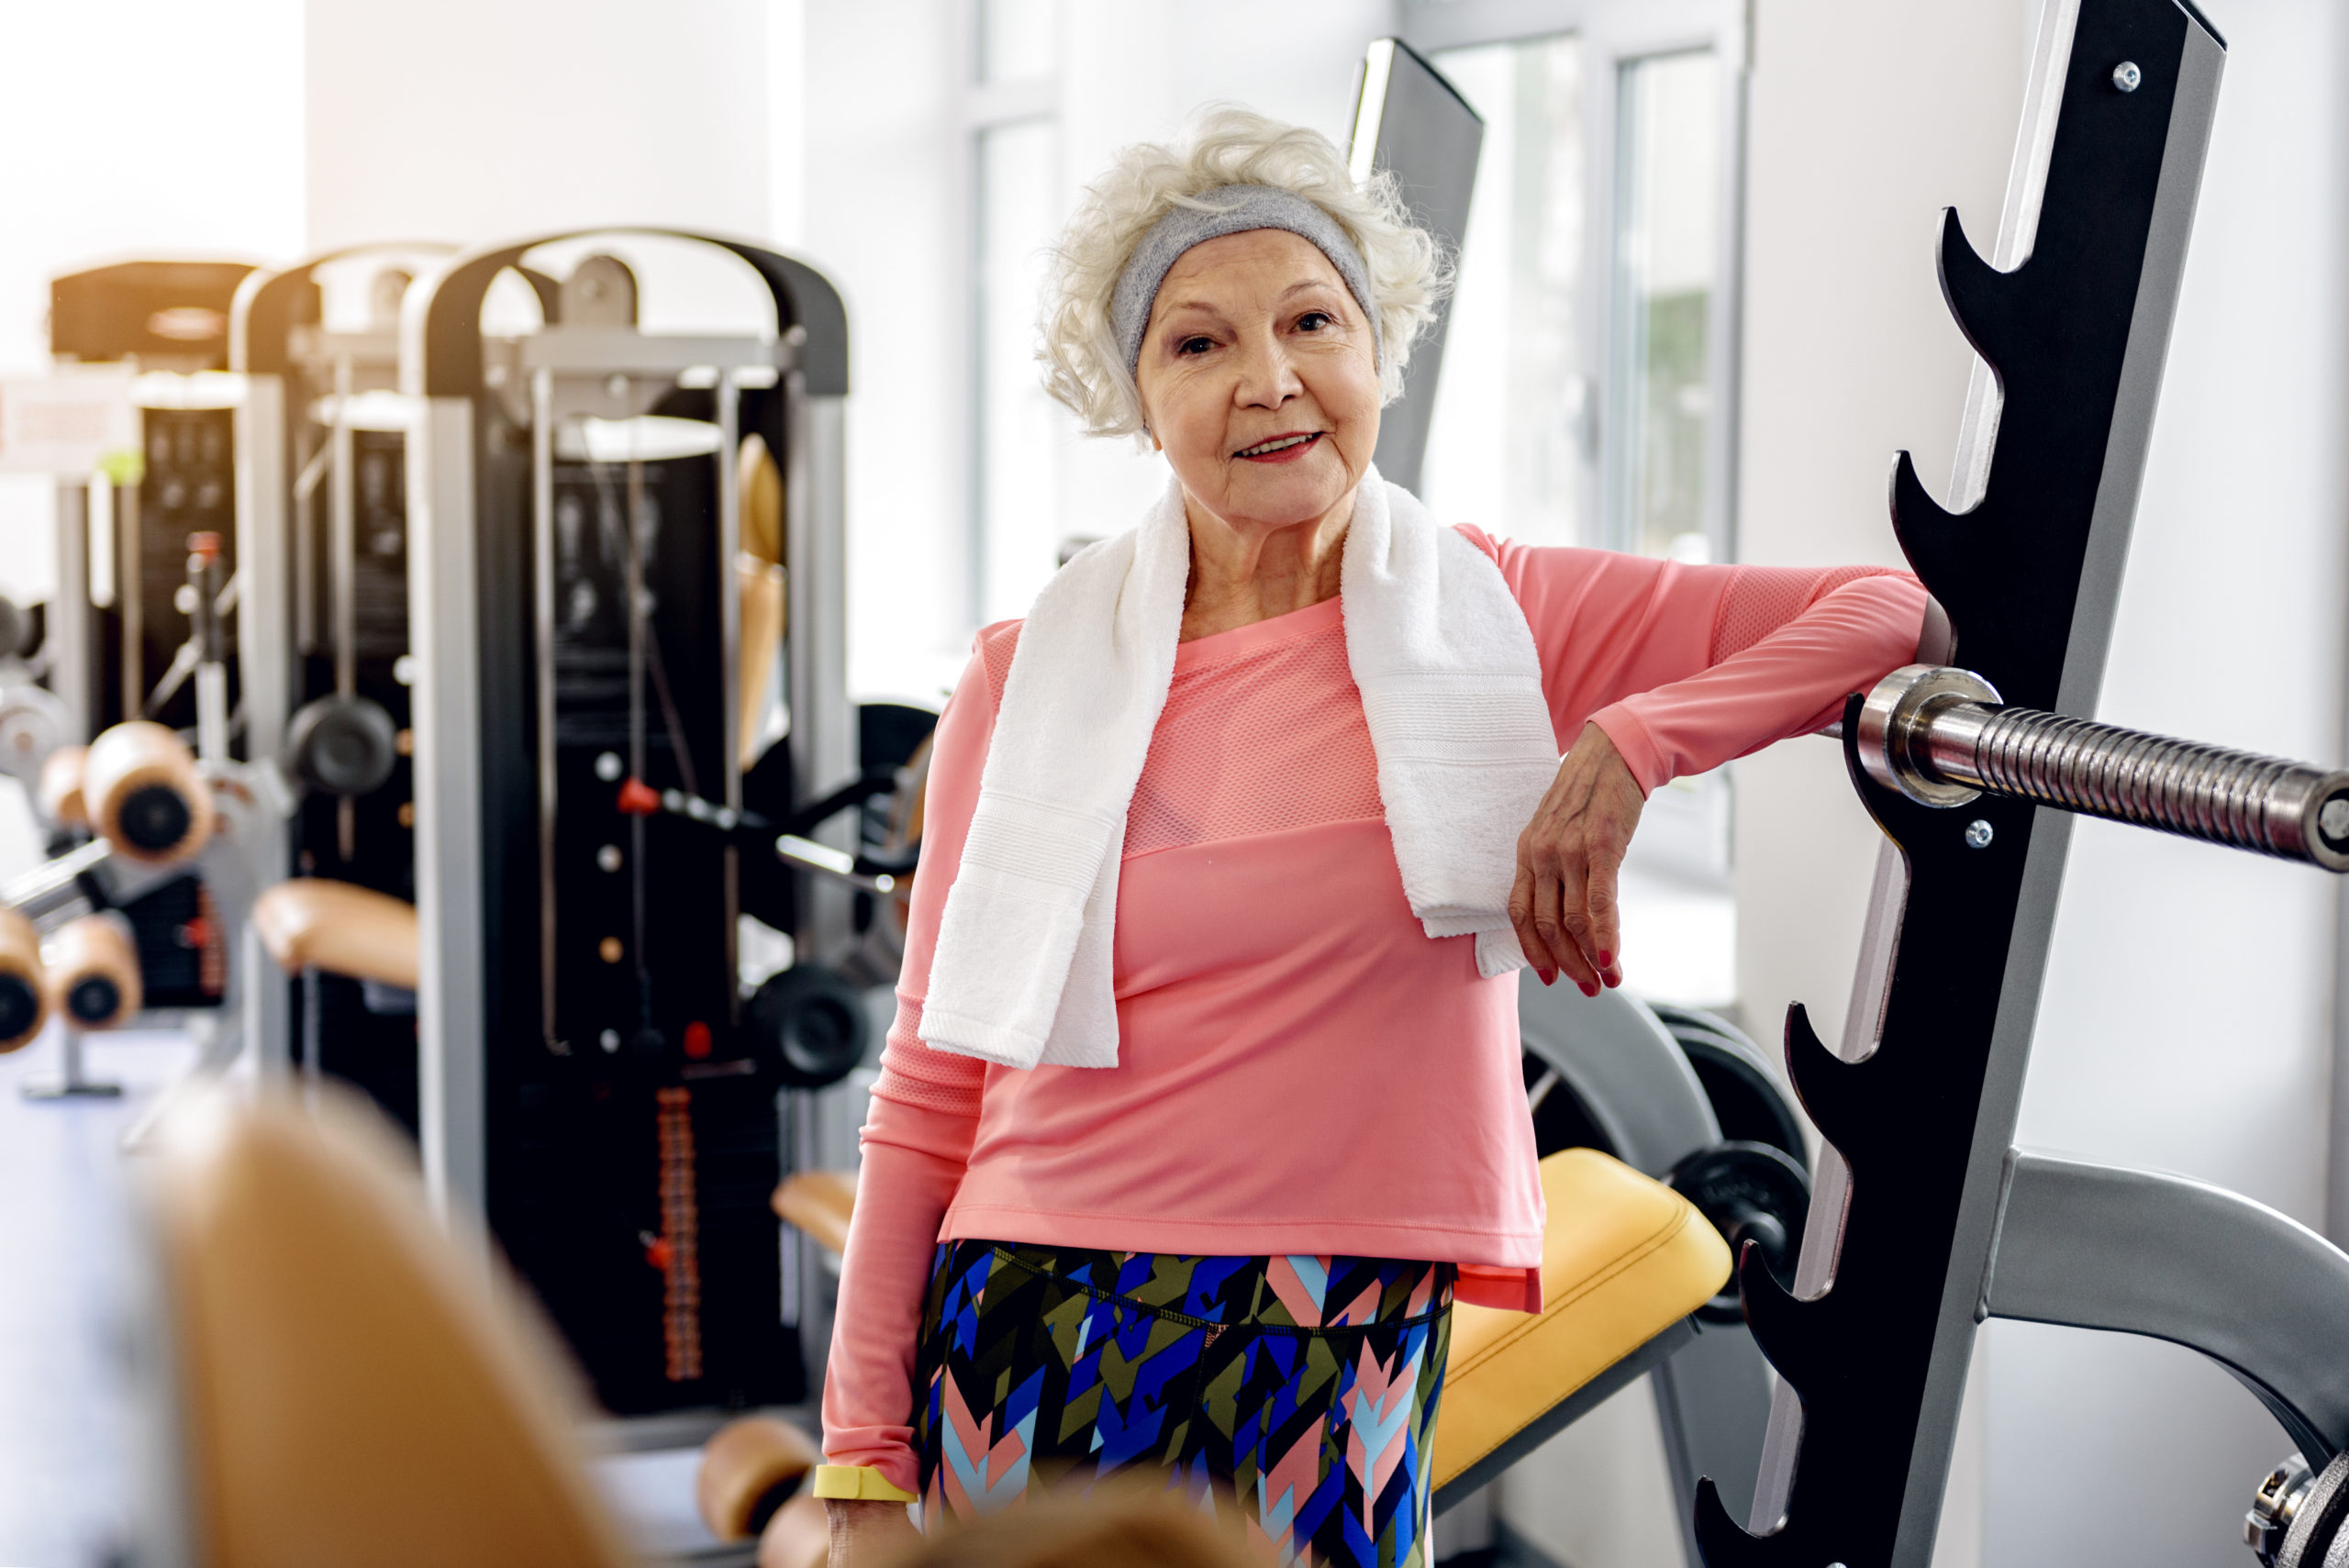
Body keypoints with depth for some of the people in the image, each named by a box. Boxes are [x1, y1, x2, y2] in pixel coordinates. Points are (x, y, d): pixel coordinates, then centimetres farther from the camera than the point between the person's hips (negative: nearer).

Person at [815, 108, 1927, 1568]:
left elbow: (1896, 613, -2)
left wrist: (1627, 748, -15)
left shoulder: (1509, 616, 1)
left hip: (1342, 1380, 0)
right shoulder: (1029, 679, 2)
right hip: (1035, 1351, 0)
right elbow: (931, 1092, 3)